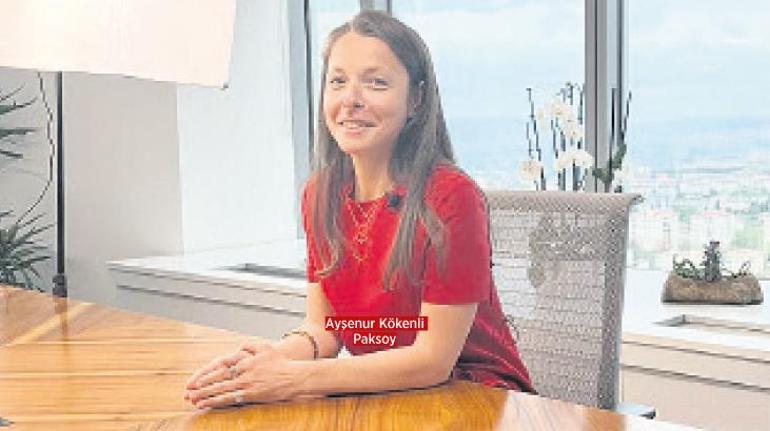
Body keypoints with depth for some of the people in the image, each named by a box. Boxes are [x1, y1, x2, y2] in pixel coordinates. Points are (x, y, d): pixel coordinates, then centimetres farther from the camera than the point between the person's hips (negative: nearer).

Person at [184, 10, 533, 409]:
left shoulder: (450, 196, -19)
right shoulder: (320, 194, 1)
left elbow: (433, 360, -18)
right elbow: (323, 326, 3)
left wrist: (293, 378, -24)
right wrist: (278, 355, -20)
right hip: (381, 390, 5)